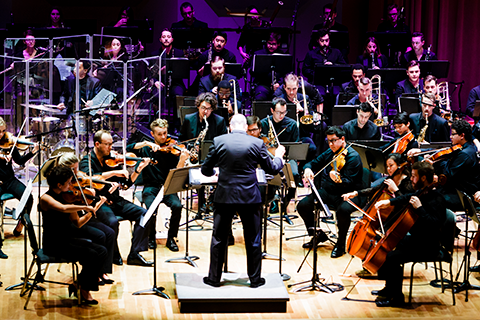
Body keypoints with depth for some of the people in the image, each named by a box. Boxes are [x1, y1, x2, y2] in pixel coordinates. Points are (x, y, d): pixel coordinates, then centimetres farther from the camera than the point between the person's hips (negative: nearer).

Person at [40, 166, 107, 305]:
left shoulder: (66, 197, 9)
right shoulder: (46, 198, -13)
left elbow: (77, 224, 10)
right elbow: (63, 208, -36)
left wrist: (91, 212, -2)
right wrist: (85, 207, -28)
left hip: (68, 240, 8)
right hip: (54, 244, -8)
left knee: (102, 251, -8)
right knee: (91, 255, -23)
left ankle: (78, 285, 2)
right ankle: (84, 291, -4)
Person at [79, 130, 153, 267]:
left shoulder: (111, 160, 12)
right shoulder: (87, 161, -4)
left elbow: (127, 183, 11)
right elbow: (91, 178, -28)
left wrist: (138, 170, -5)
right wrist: (114, 172, -30)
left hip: (115, 201, 6)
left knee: (144, 214, -12)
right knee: (112, 221, -34)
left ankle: (134, 254, -10)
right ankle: (114, 255, -7)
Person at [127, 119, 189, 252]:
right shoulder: (146, 148, 8)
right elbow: (129, 148, -9)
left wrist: (182, 160, -26)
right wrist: (146, 143, -19)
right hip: (151, 187, 0)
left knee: (177, 206, -29)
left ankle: (171, 238, -7)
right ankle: (151, 237, -2)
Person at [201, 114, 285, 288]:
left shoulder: (219, 141, -4)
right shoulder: (257, 143, -5)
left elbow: (206, 170, 2)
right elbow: (272, 169, 5)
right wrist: (278, 156, 27)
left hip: (224, 196, 0)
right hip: (250, 197, 0)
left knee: (218, 239, 12)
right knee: (253, 240, 12)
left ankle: (214, 278, 16)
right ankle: (255, 279, 18)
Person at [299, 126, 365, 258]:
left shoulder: (353, 157, -14)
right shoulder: (329, 153, 8)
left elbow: (349, 182, -22)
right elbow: (314, 163, 18)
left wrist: (339, 180, -45)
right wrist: (308, 169, -7)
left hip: (348, 194, -7)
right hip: (328, 191, 7)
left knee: (343, 210, -39)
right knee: (302, 205, -10)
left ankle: (341, 244, -14)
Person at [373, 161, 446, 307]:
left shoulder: (436, 200, -23)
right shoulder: (421, 193, 5)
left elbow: (434, 224, -35)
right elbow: (406, 198, 27)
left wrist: (419, 208, -33)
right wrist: (389, 202, 15)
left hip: (427, 246, -10)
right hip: (414, 238, 10)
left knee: (392, 257, -25)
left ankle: (397, 297, -9)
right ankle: (389, 288, 28)